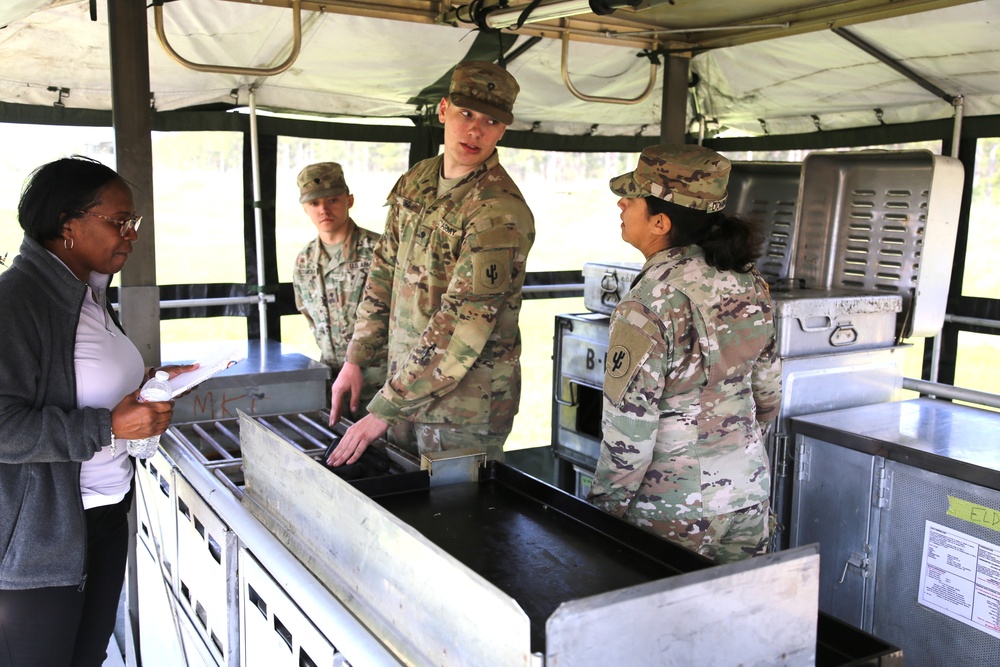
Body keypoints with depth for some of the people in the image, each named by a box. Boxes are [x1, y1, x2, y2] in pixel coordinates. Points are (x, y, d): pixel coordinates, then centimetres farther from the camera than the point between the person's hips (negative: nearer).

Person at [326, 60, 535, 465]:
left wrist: (382, 411, -25)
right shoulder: (415, 182, 5)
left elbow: (462, 325, -26)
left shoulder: (500, 212, -21)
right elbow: (385, 272, 13)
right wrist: (356, 359, 8)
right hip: (406, 387, 7)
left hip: (466, 406, -7)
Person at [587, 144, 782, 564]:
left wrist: (604, 510, -7)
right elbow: (768, 397, 9)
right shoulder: (748, 283, -1)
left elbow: (628, 433, -20)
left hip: (678, 512, -7)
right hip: (749, 494, 7)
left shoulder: (647, 307, -22)